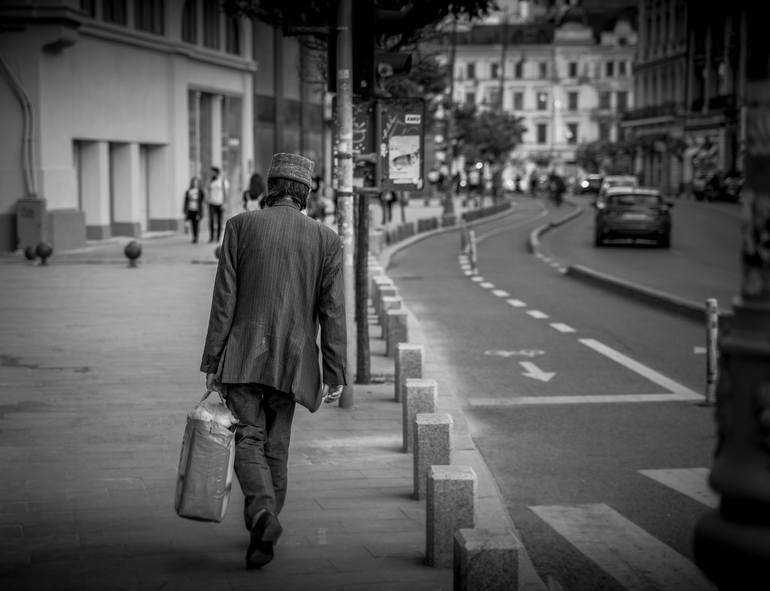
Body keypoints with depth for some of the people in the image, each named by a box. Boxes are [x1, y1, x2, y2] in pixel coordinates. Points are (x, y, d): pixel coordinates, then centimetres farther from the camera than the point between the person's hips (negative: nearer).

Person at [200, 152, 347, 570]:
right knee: (276, 446, 14)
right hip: (293, 360, 2)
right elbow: (333, 313, -1)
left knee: (249, 439, -1)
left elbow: (224, 300, -4)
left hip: (242, 355, -2)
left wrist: (211, 361, 0)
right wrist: (335, 374, 3)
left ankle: (263, 516, -23)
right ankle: (264, 524, 22)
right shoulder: (326, 240, 1)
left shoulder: (240, 226, -2)